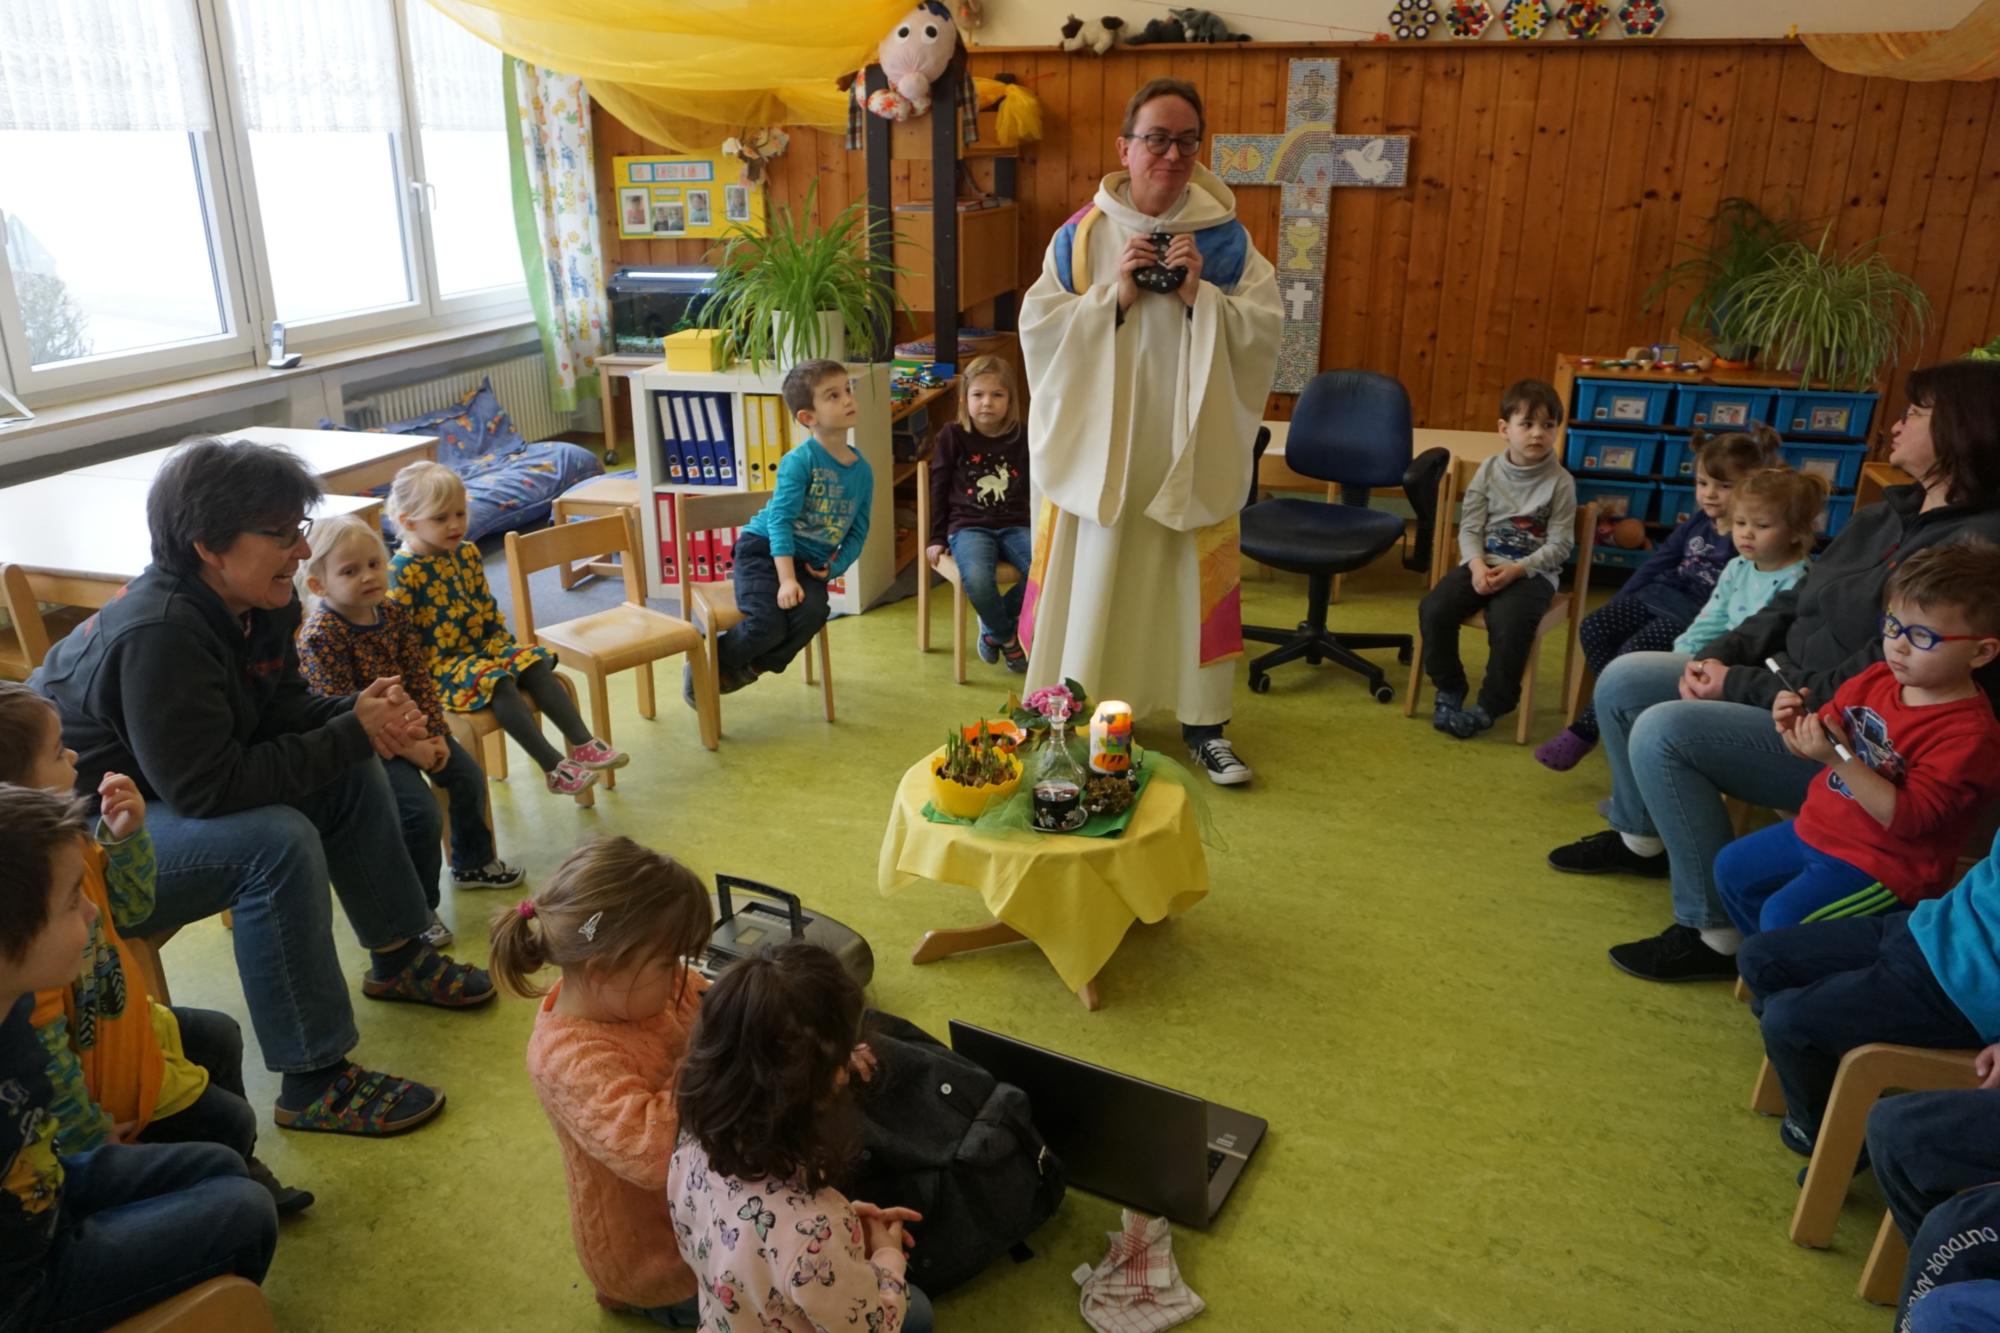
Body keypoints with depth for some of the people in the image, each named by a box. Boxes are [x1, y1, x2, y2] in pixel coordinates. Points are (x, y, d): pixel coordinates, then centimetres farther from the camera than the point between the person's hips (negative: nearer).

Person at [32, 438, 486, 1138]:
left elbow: (280, 709, 6)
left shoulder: (261, 602, -5)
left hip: (163, 800, 10)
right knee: (278, 841, -31)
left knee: (354, 776, 3)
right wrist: (352, 733, -29)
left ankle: (398, 960, 21)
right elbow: (207, 787, -34)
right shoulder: (158, 633, -32)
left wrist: (359, 711, -16)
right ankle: (314, 1086, -21)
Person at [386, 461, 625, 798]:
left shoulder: (467, 553, 8)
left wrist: (504, 641, 9)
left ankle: (583, 744, -15)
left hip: (482, 646, 8)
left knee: (536, 665, -13)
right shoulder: (402, 571, -15)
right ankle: (554, 767, -32)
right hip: (438, 662, -7)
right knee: (498, 683, -29)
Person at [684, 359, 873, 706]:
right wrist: (786, 580, -27)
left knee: (812, 614, -26)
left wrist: (834, 568, -8)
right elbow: (780, 520, -20)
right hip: (763, 549, -5)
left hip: (810, 562, 5)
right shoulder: (800, 460, -15)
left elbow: (858, 532, 8)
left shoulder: (862, 471, 1)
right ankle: (706, 667, 4)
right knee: (769, 623, -25)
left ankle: (747, 669, -1)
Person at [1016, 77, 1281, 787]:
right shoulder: (1081, 236, -1)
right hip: (1098, 446, -1)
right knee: (1093, 576, 5)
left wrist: (1202, 296, -17)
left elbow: (1266, 331, -2)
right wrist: (1114, 296, -16)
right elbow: (1038, 329, -5)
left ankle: (1204, 720, 22)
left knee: (1192, 579, 7)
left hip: (1191, 448, 1)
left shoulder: (1224, 237, 1)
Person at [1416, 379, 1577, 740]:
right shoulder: (1489, 470, 2)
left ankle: (1490, 706, -11)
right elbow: (1470, 527, 2)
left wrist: (1517, 569, -20)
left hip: (1533, 571, -3)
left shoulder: (1560, 482, -5)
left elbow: (1560, 545, -7)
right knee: (1433, 609, -19)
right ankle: (1449, 688, 3)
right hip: (1483, 562, 3)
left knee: (1508, 624, -32)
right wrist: (1477, 564, -17)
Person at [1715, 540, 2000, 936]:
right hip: (1818, 828, 8)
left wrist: (1841, 759, -36)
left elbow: (1907, 818, -28)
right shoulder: (1876, 681, -2)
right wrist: (1796, 725, -15)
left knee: (1782, 916, -22)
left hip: (1883, 862, -8)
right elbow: (1818, 742, 9)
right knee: (1731, 869, 14)